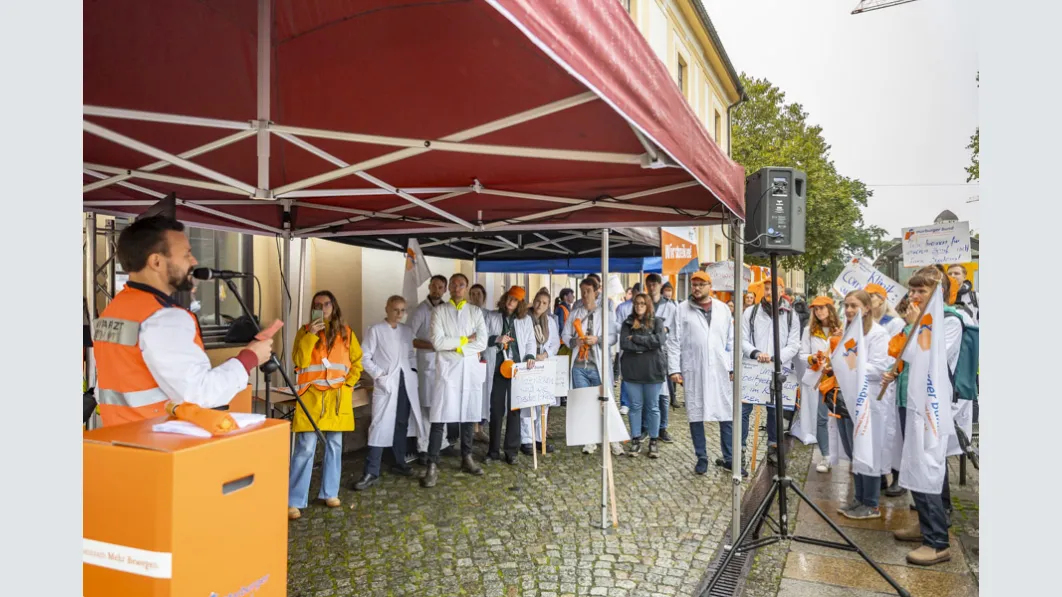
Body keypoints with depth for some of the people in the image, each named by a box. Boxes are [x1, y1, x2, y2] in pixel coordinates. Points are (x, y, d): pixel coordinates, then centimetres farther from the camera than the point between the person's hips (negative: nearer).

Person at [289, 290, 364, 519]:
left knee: (334, 446, 10)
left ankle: (330, 492, 24)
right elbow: (299, 361, -10)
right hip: (312, 396, -2)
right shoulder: (305, 331, 2)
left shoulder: (346, 332, 6)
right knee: (305, 448, -6)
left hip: (338, 397, 3)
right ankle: (294, 501, 3)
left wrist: (349, 384, -1)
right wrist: (310, 335, -18)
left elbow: (357, 361, 11)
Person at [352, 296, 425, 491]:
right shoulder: (376, 330, -3)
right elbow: (364, 357, -5)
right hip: (386, 383, -5)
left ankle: (399, 463, 26)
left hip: (406, 382, 5)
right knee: (381, 425, -8)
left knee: (402, 424, 12)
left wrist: (413, 372, 3)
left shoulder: (407, 330, 12)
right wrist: (379, 375, -13)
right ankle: (371, 473, -3)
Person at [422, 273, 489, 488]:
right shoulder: (439, 311, 2)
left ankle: (467, 459, 26)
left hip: (471, 368, 3)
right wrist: (465, 339, -8)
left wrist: (455, 346, -9)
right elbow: (437, 342, -11)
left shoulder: (475, 311, 7)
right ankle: (432, 466, 0)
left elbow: (482, 343, -3)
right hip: (447, 368, -2)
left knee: (468, 415, 12)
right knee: (439, 418, -5)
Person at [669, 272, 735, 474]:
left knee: (727, 414, 4)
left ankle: (729, 458, 16)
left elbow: (731, 340, 11)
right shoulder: (682, 310, 1)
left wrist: (732, 367, 6)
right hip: (693, 370, -2)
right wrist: (674, 369, -5)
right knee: (696, 414, 6)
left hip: (719, 369, 2)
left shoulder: (723, 309, 8)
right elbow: (674, 341, 0)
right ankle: (701, 458, 18)